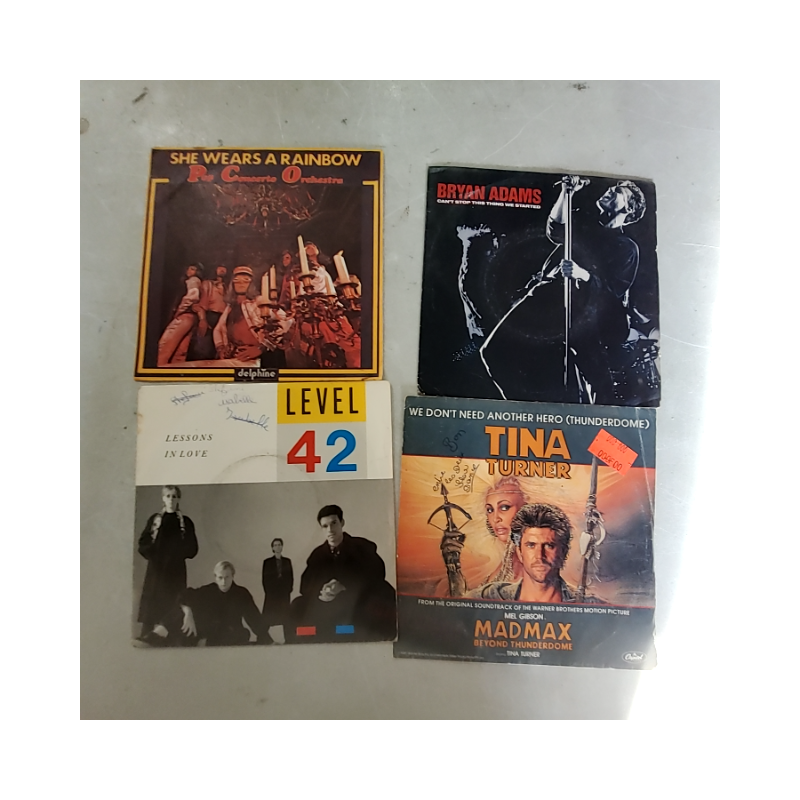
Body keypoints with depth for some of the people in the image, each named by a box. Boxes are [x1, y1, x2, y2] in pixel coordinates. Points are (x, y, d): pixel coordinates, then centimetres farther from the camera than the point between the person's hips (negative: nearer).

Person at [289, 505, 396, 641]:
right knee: (299, 606, -11)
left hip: (367, 602, -3)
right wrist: (321, 592, -25)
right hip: (335, 610, 4)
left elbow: (376, 576, -19)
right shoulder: (318, 554, 3)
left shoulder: (362, 547, -8)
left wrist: (343, 587, -29)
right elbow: (306, 585, -2)